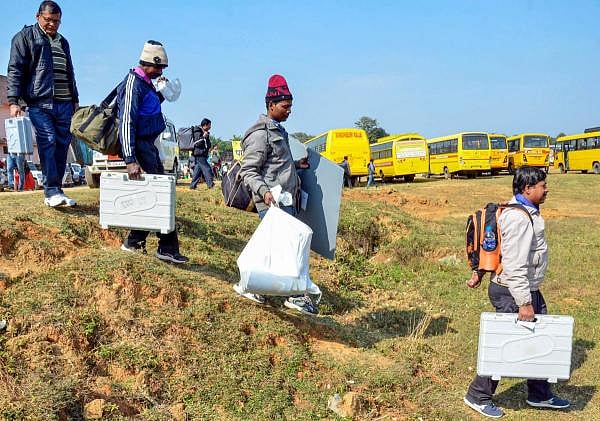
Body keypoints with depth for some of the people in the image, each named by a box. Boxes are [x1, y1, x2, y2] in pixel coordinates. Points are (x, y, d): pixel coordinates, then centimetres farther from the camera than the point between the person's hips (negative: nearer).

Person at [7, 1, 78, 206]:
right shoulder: (25, 36, 6)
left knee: (62, 146, 2)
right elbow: (15, 70, -2)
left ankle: (55, 192, 7)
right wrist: (13, 100, -12)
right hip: (39, 102, -6)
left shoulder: (62, 42, 24)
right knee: (47, 142, -15)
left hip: (64, 103, 6)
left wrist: (75, 100, 26)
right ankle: (51, 191, -16)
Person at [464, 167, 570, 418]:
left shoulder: (527, 211, 10)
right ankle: (478, 396, 15)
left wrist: (480, 273, 21)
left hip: (529, 290, 10)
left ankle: (539, 395, 32)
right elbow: (515, 266, -27)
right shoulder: (518, 218, -23)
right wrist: (524, 303, -25)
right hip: (512, 293, -10)